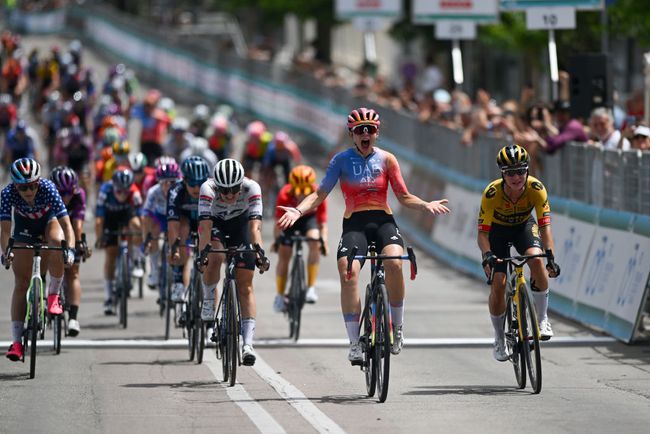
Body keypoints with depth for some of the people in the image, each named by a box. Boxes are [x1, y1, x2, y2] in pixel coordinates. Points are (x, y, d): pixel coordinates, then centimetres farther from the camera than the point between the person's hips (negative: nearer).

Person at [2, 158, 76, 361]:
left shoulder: (48, 188, -35)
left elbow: (66, 224, -38)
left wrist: (70, 249, -53)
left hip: (48, 221, -1)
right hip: (24, 227, 1)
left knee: (57, 241, -37)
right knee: (21, 283, -7)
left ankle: (53, 295, -16)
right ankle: (16, 341, -6)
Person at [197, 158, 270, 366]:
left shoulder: (251, 188, -33)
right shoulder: (208, 189, -34)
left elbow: (255, 226, -39)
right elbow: (205, 227, -39)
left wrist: (260, 254, -52)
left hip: (240, 223, 0)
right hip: (215, 223, 0)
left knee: (245, 285, -7)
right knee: (215, 257, -33)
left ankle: (248, 343, -8)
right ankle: (208, 300, -7)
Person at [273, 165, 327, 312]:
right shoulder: (285, 195, -33)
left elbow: (323, 223, -29)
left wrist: (324, 240, -43)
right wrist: (277, 239, -38)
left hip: (309, 218, 0)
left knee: (315, 242, -27)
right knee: (284, 255, -7)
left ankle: (311, 287, -20)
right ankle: (279, 296, 9)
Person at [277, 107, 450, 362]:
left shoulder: (386, 159, 6)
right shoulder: (342, 160, 4)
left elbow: (403, 197, 9)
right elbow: (321, 193, 1)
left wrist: (426, 205, -9)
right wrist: (298, 211, -14)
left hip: (383, 221, 0)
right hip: (354, 224, 0)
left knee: (394, 263, -31)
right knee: (348, 274, -25)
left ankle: (398, 327, -12)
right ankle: (354, 344, -20)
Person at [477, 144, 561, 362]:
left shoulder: (536, 188, -31)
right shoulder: (492, 193, -34)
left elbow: (545, 225, -33)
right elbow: (482, 232, -32)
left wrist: (550, 256, -47)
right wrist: (487, 255, -51)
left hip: (524, 225, 1)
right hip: (498, 229, -1)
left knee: (537, 261, -30)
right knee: (498, 284, -12)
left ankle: (542, 319, -12)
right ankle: (499, 340, 9)